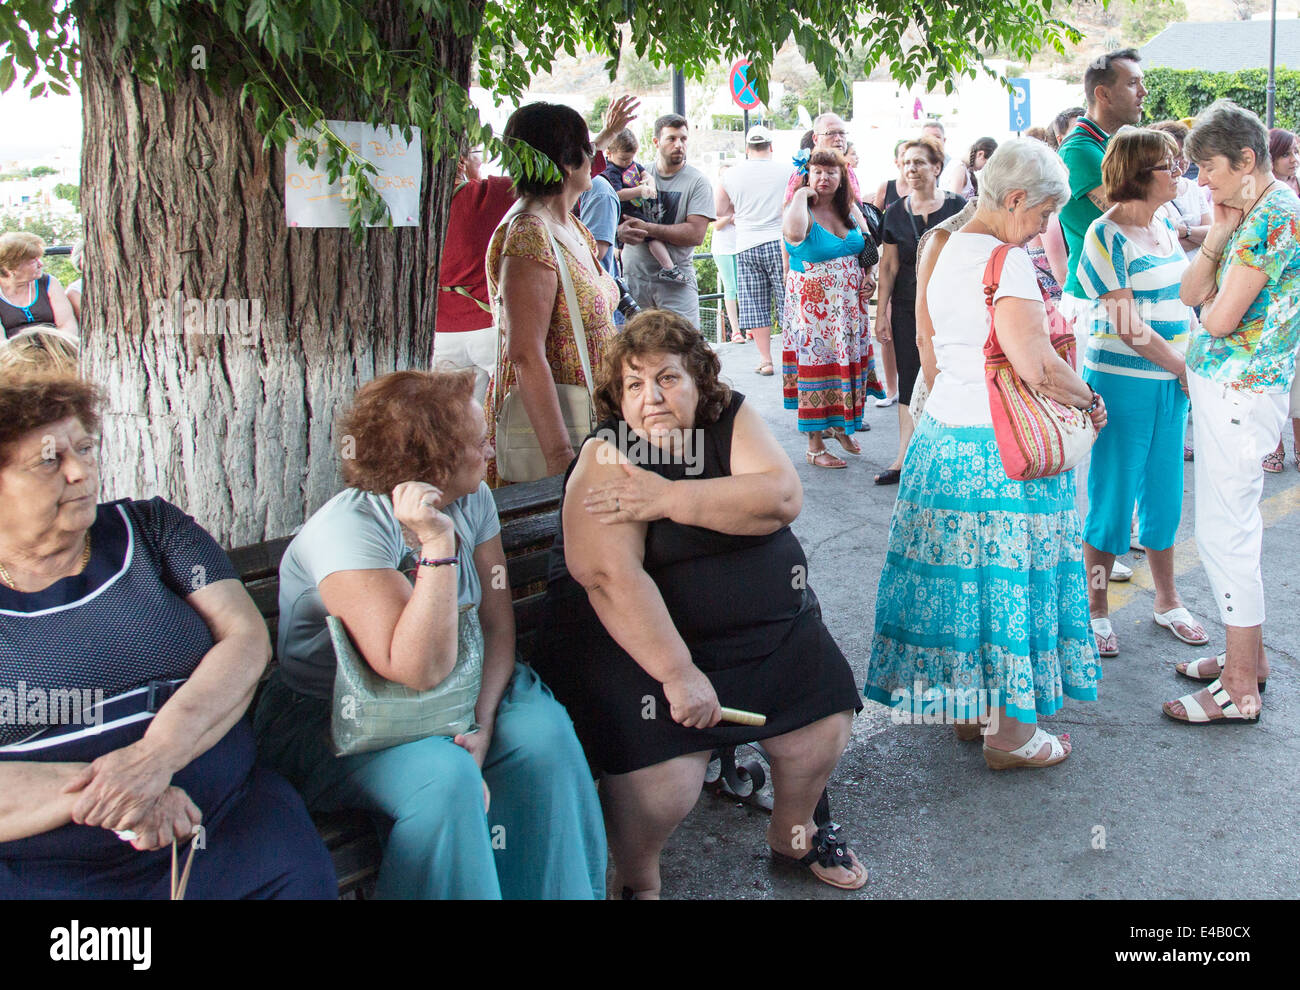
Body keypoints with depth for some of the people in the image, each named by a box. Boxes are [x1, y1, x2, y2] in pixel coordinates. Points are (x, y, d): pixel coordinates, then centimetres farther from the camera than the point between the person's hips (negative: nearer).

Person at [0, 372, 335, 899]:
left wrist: (156, 754, -17)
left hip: (223, 812, 3)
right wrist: (96, 793, -19)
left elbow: (247, 639, -2)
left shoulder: (152, 527, 10)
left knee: (300, 875, -24)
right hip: (49, 869, -2)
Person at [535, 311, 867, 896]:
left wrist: (669, 497, -23)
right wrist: (678, 672, -30)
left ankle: (792, 833, 28)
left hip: (767, 625, 5)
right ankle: (636, 880, 8)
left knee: (824, 725, -3)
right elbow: (611, 577, -25)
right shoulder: (608, 459, -13)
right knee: (665, 775, -23)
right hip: (636, 638, -5)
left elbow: (782, 497, -16)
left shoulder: (731, 417, 1)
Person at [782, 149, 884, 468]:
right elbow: (793, 232, -36)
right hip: (813, 306, -6)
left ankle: (841, 426, 35)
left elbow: (868, 245, 20)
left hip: (849, 305, 6)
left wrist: (869, 276, 3)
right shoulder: (803, 212, -11)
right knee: (817, 366, -3)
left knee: (849, 362, 12)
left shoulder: (850, 210, 8)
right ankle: (815, 445, 5)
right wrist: (801, 195, -22)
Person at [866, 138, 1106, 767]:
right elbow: (1037, 365, -23)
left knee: (962, 573, 16)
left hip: (943, 430, 9)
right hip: (997, 449, -9)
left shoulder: (948, 250, 12)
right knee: (1007, 578, 2)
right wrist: (1086, 399, -5)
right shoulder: (1005, 261, -16)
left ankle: (967, 706, 28)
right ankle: (1010, 734, 13)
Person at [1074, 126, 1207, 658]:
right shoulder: (1107, 236, -13)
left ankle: (1167, 600, 30)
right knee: (1113, 496, 1)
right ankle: (1096, 610, 16)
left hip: (1172, 380, 7)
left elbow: (1184, 297, 17)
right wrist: (1183, 368, -9)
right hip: (1122, 382, -7)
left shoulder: (1166, 225, 10)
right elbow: (1128, 326, -17)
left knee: (1165, 492, 15)